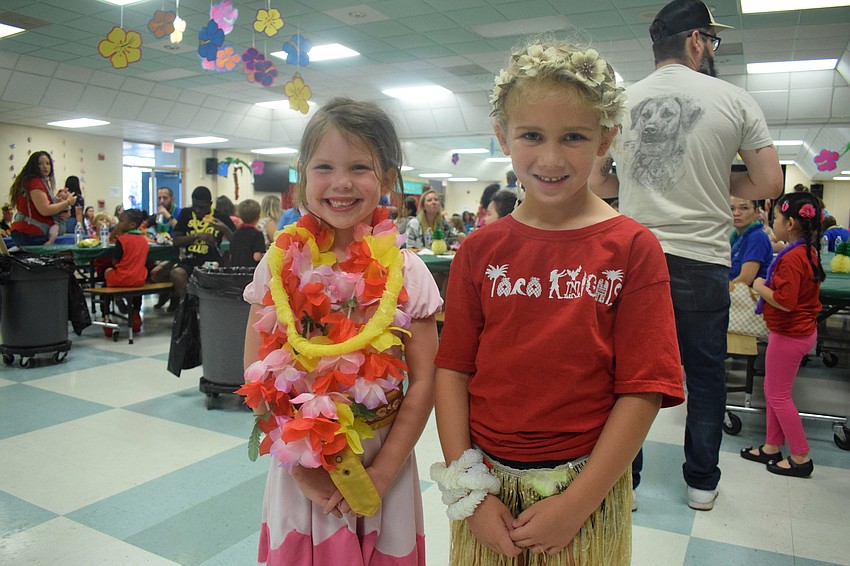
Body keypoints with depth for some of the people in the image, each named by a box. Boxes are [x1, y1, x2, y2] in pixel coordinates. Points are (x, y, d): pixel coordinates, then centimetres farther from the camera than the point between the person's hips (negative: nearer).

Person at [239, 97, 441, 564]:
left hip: (384, 469, 0)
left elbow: (422, 384, -7)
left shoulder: (407, 273, -8)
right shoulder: (280, 265, -5)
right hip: (298, 469, 1)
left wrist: (379, 476, -10)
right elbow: (256, 378, -4)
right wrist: (302, 468, -9)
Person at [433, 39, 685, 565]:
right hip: (487, 486, 2)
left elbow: (643, 390, -10)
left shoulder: (632, 248, -8)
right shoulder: (481, 250, -2)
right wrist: (468, 491, -8)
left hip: (585, 490, -2)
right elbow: (453, 368, -3)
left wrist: (575, 504, -12)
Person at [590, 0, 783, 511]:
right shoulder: (734, 100, -1)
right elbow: (770, 184, 1)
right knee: (706, 374, 15)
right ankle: (702, 483, 29)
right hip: (703, 262, -1)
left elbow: (595, 182, 9)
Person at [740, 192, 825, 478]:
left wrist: (760, 287, -15)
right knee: (774, 391, 18)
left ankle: (801, 457, 15)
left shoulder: (792, 258, -25)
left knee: (778, 395, 3)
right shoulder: (807, 251, 6)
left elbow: (785, 302, -29)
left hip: (789, 335, -10)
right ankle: (772, 447, 29)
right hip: (801, 329, 10)